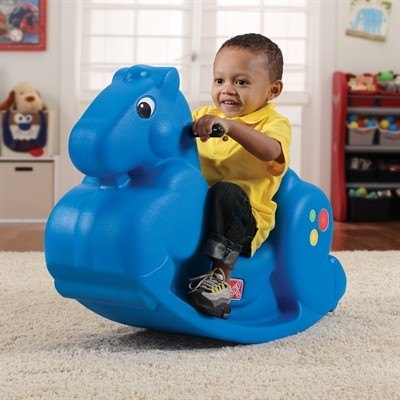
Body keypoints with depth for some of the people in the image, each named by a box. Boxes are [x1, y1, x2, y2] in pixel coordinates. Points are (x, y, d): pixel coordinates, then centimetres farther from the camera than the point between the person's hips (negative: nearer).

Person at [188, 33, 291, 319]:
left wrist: (228, 125, -41)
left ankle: (221, 276, -33)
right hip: (198, 210, 5)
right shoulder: (205, 115, 17)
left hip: (244, 219, -5)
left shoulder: (274, 123, -4)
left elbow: (270, 150, -28)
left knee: (227, 192, -35)